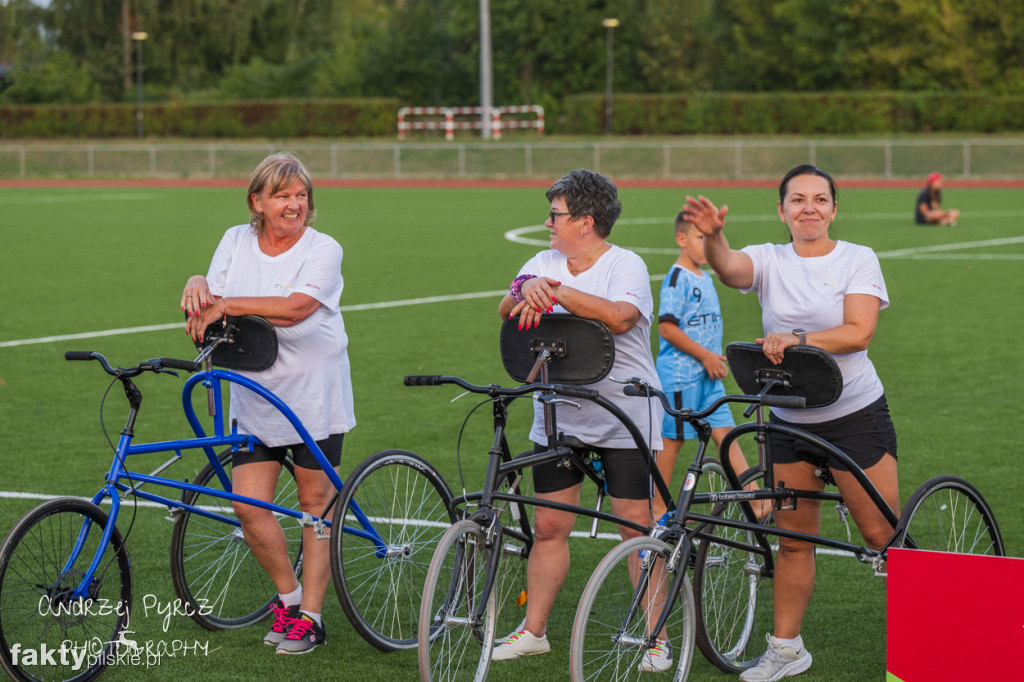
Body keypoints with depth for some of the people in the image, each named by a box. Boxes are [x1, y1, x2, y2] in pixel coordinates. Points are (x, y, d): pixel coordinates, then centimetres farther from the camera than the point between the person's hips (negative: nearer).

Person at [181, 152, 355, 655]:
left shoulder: (323, 250, -11)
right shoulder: (237, 241, 4)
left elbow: (294, 308, -26)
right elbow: (214, 302, 1)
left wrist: (227, 304, -29)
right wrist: (198, 290, -22)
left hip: (314, 394, -3)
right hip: (254, 396, 4)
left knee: (317, 501, 4)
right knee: (248, 506, -4)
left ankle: (309, 615, 14)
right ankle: (289, 594, 18)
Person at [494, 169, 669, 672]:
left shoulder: (626, 266, -8)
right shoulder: (546, 262, 8)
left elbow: (618, 317, -27)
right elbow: (506, 311, -3)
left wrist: (556, 290, -27)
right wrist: (529, 291, -24)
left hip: (623, 419, -5)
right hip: (558, 418, 5)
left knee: (637, 526, -4)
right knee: (548, 526, 7)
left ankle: (655, 636, 4)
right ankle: (533, 630, 17)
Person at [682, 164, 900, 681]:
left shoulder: (858, 260, -4)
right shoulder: (769, 260, 2)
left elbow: (860, 332, -16)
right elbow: (730, 270, -21)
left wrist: (797, 339, -29)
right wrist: (712, 237, -43)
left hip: (855, 415, -3)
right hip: (789, 420, 3)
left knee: (882, 535, -1)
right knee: (793, 537, 8)